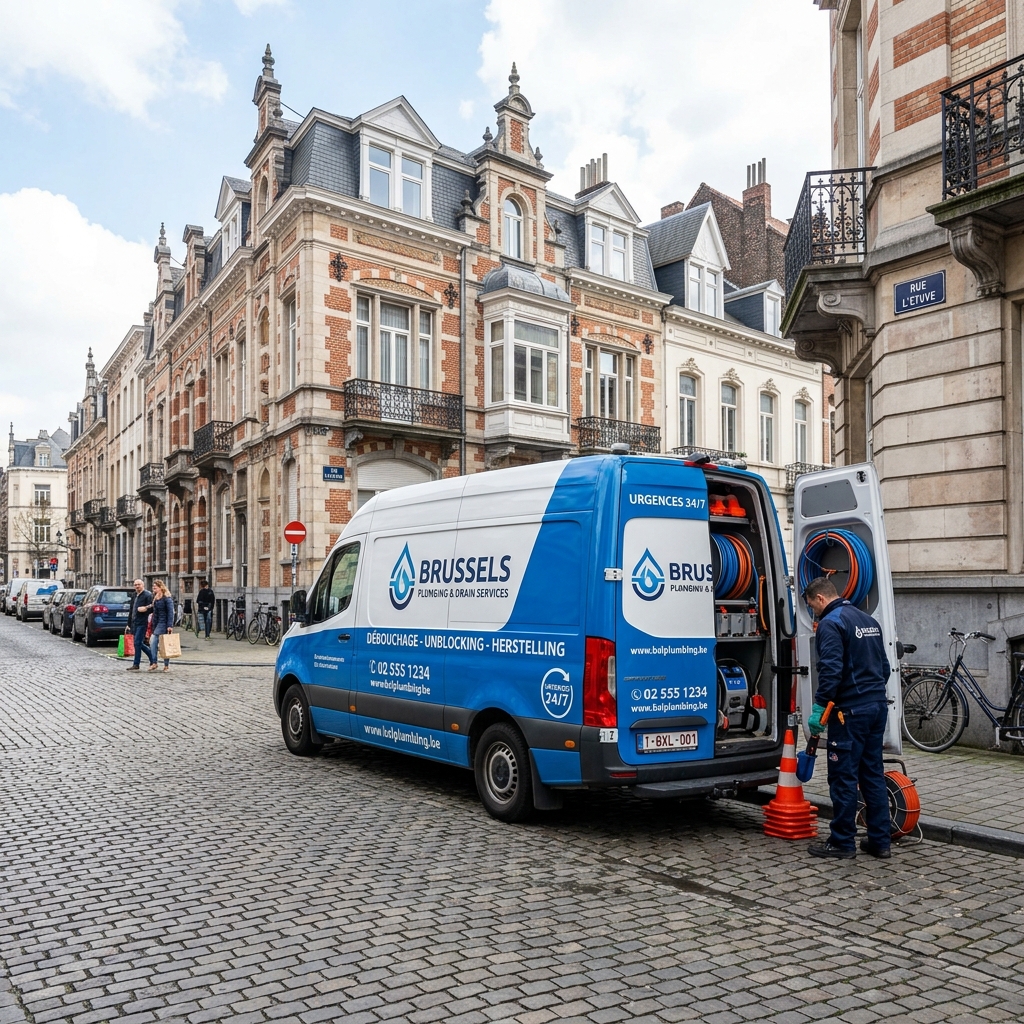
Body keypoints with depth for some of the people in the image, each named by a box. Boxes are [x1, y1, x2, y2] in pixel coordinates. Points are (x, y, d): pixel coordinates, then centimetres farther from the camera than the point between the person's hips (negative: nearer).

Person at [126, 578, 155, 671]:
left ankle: (136, 665, -2)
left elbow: (151, 608, -12)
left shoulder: (147, 595, -7)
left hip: (142, 623, -8)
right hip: (134, 623, 8)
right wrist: (129, 623, 21)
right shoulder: (134, 596, 17)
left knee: (137, 643, -8)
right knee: (139, 643, 11)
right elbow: (131, 610, 21)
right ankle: (152, 658, 24)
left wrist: (144, 609, -28)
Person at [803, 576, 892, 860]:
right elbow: (884, 666, 20)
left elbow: (831, 669, -21)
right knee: (873, 774, 13)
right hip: (878, 706, 9)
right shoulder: (868, 620, 16)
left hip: (850, 710, -9)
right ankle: (879, 840, 17)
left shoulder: (830, 624, -12)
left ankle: (843, 842, 6)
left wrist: (819, 706, -18)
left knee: (843, 778, -1)